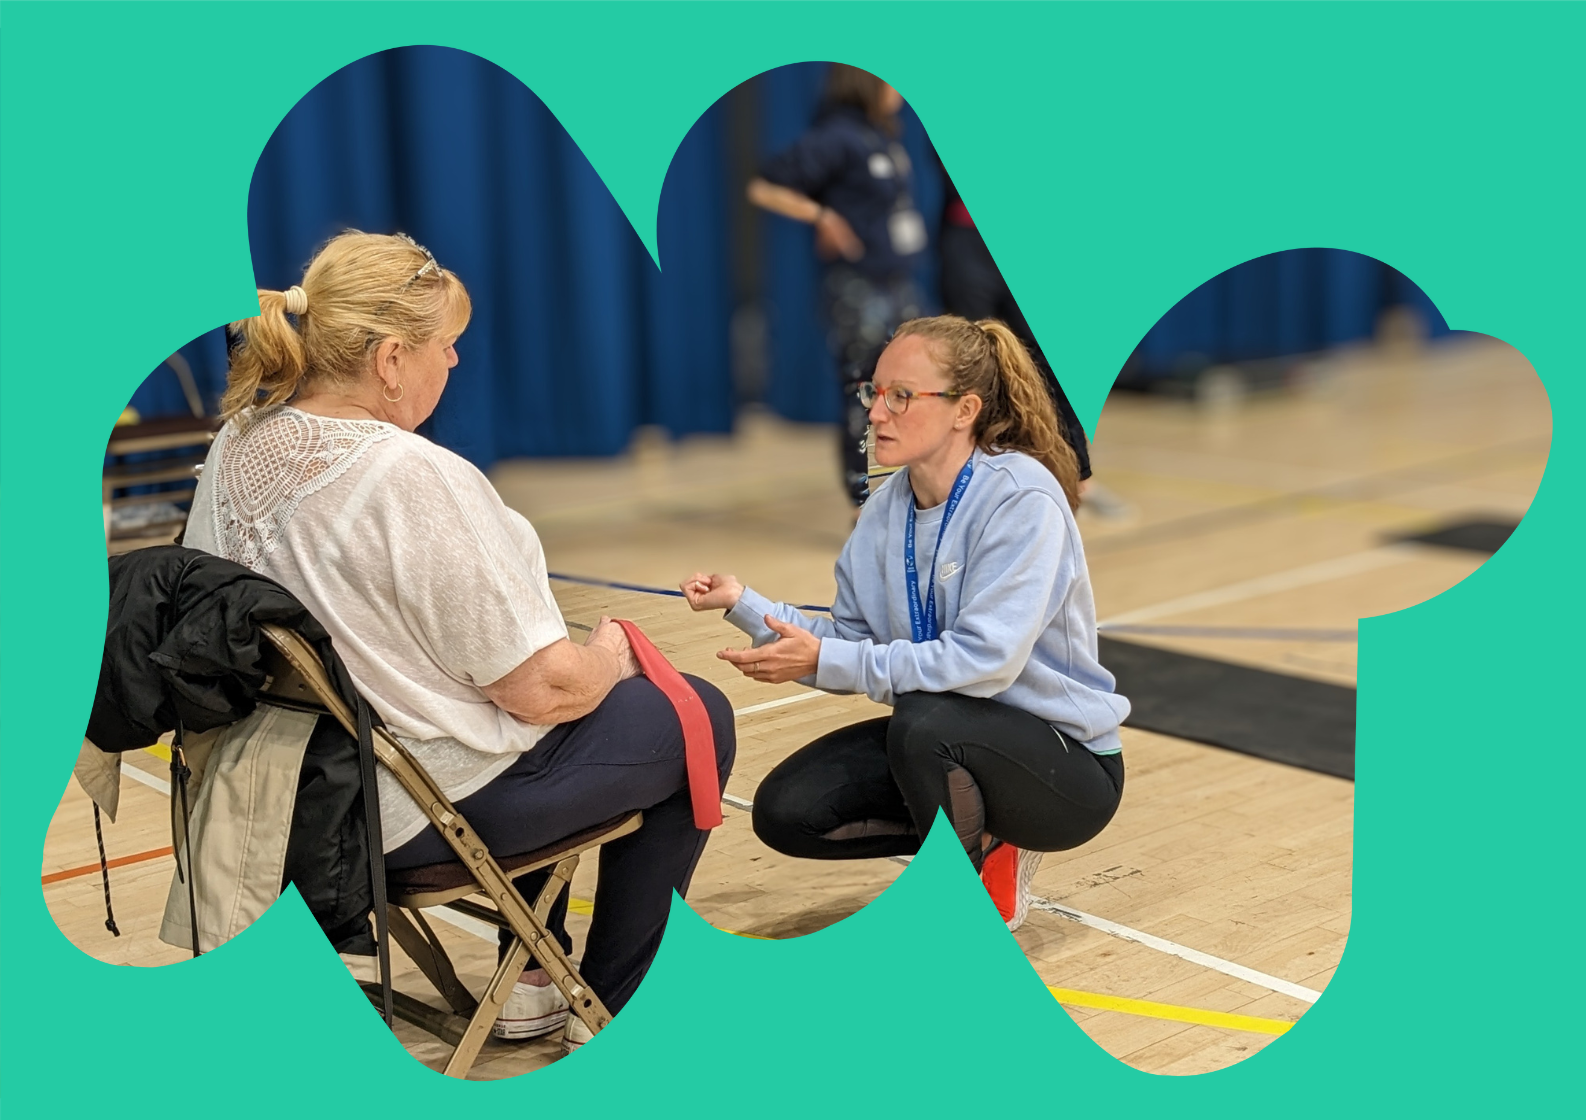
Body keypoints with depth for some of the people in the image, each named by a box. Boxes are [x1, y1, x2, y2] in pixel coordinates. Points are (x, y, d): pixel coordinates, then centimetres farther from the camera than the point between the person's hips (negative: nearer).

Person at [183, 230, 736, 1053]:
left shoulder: (239, 444, -4)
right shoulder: (414, 478, -29)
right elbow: (543, 690, -25)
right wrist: (610, 652, -2)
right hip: (437, 803, -9)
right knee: (698, 719, 14)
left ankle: (534, 982, 39)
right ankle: (608, 1009, 25)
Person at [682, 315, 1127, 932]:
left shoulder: (1022, 496, -22)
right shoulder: (887, 507, 0)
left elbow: (984, 659, -30)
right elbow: (853, 641, 2)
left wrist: (825, 661, -28)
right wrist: (743, 603, -11)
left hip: (1065, 764, -7)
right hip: (945, 742, 7)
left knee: (923, 721, -36)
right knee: (785, 812, -7)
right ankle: (982, 840, 11)